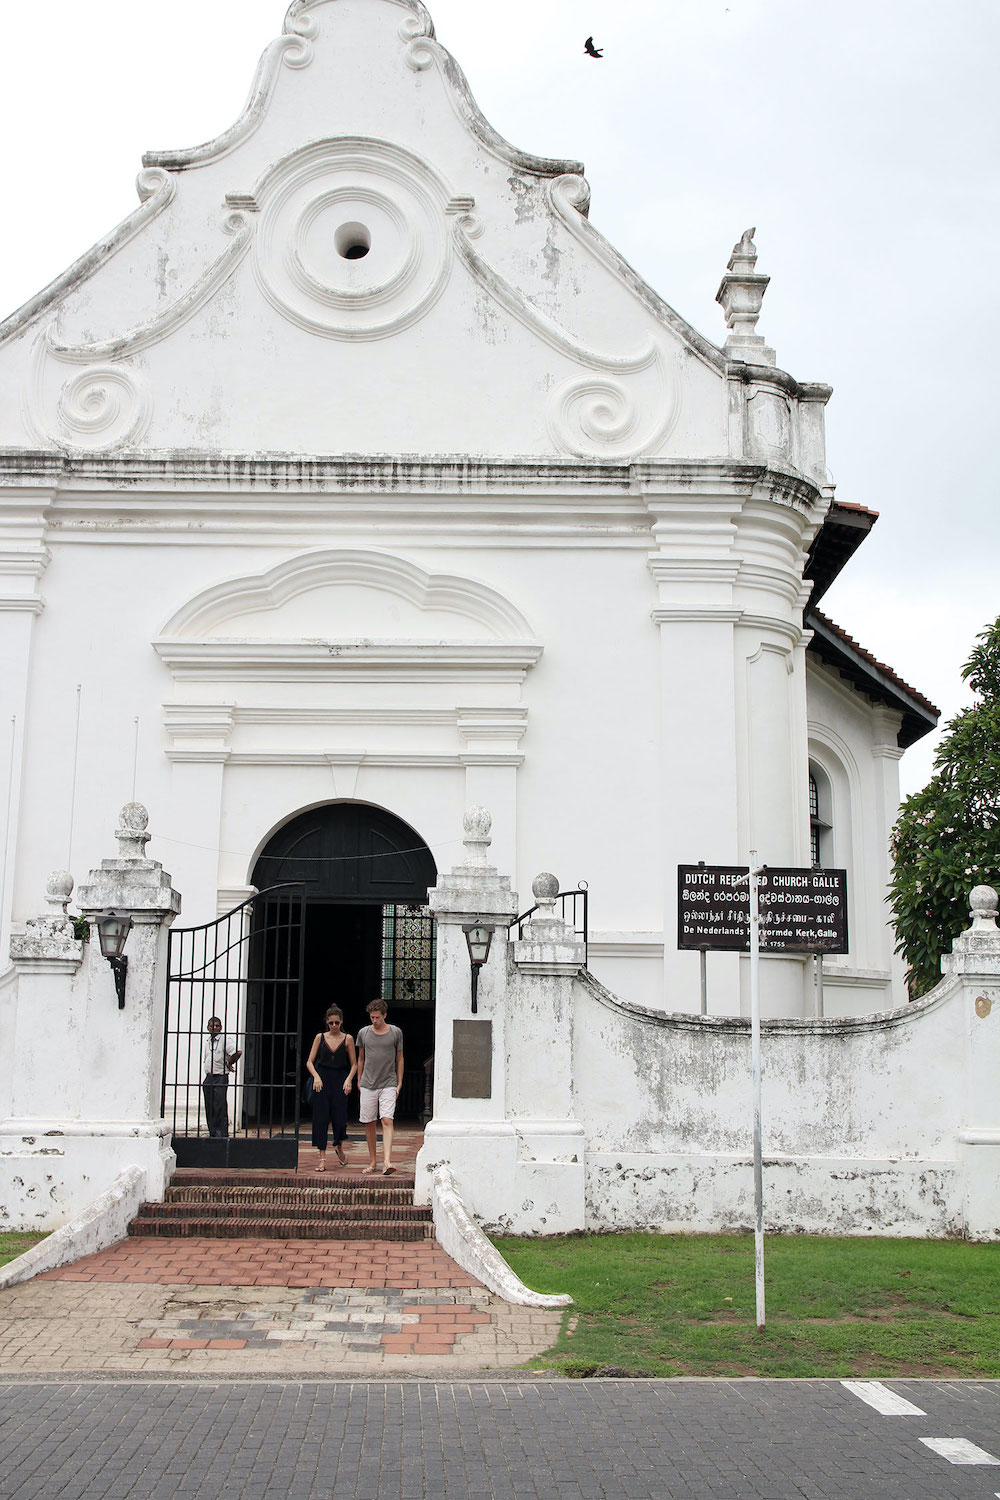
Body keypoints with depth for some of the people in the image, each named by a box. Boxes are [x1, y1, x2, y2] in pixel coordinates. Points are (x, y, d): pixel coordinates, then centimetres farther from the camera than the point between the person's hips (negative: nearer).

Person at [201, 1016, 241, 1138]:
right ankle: (213, 1133, 13)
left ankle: (222, 1134, -9)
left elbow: (238, 1052, -18)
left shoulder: (225, 1040, -8)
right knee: (209, 1108, 7)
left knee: (220, 1107, -10)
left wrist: (229, 1064, -4)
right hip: (208, 1078, 7)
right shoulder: (207, 1043, 15)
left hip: (220, 1078, -7)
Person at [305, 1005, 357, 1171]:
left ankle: (339, 1146, 28)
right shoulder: (320, 1037, 5)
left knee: (339, 1117, -3)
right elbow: (310, 1061, 6)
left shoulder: (347, 1039, 4)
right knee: (321, 1118, -4)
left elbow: (354, 1064, 7)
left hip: (340, 1080, 0)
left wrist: (349, 1079, -9)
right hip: (322, 1080, 0)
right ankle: (322, 1157, 0)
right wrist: (316, 1076, -10)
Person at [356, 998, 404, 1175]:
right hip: (368, 1085, 2)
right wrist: (360, 1081, 15)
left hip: (388, 1085, -2)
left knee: (387, 1121, -14)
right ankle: (373, 1162, 17)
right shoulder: (363, 1033, 6)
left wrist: (399, 1083, 7)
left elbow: (399, 1059, 11)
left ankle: (387, 1162, -23)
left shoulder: (396, 1033, 4)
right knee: (370, 1124, 4)